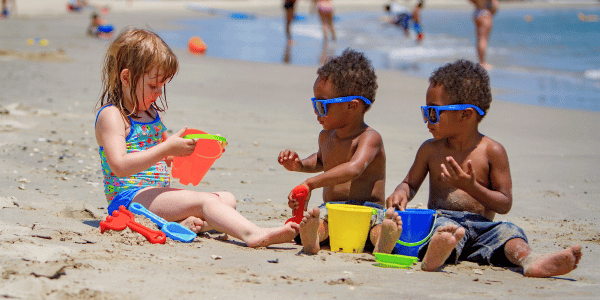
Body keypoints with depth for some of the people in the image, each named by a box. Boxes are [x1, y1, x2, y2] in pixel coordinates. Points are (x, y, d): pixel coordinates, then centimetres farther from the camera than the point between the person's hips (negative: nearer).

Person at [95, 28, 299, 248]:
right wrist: (167, 148, -26)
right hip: (128, 196, -10)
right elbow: (120, 166, -23)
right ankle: (253, 235, -52)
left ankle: (189, 224, -34)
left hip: (157, 194, 10)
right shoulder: (111, 116, -8)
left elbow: (166, 158, 30)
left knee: (226, 199, -4)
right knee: (205, 201, -28)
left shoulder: (151, 113, 21)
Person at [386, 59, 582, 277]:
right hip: (442, 218, -1)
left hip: (481, 228, 1)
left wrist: (471, 187, -14)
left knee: (507, 231, -28)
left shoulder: (492, 151, 4)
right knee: (445, 227, -35)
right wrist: (401, 193, 1)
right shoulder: (430, 150, 14)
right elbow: (411, 183, 26)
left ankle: (529, 261, -58)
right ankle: (435, 256, -69)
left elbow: (505, 205, 1)